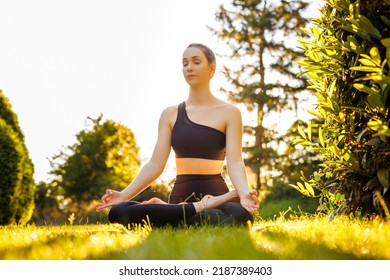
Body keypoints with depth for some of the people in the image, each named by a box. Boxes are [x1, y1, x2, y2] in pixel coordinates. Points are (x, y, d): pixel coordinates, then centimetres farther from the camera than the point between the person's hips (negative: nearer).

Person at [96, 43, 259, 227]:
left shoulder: (229, 112, 5)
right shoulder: (170, 115, 13)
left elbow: (235, 162, -7)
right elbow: (156, 164, 6)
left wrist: (244, 193, -29)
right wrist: (124, 194, -8)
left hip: (216, 196, -4)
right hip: (180, 198, 4)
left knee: (240, 214, -41)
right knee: (118, 212, -25)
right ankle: (198, 209, -22)